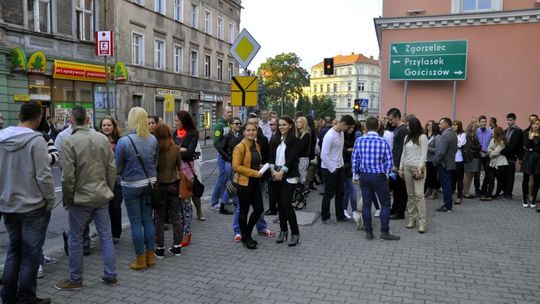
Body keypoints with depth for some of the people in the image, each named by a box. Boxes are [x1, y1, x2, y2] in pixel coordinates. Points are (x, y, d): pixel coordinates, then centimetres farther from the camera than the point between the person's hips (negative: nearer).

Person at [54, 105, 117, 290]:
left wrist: (67, 199, -1)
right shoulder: (103, 138, 1)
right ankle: (110, 275, 19)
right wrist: (108, 191, 13)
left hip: (81, 198, -4)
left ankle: (75, 280, 21)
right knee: (106, 236, 11)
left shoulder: (69, 141, -13)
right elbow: (112, 168, 3)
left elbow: (68, 175, -14)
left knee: (75, 240, 10)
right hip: (102, 197, 5)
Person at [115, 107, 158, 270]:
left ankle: (141, 260, 13)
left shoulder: (124, 141, -15)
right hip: (149, 183, 4)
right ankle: (150, 256, 21)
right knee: (148, 219, 12)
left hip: (131, 185, -4)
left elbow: (118, 168, -6)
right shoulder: (153, 140, -3)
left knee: (136, 222, 5)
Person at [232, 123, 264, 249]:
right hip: (244, 182, -7)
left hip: (255, 182, 7)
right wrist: (254, 173, -20)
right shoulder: (240, 147, -13)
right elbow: (236, 166, -19)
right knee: (244, 210, 5)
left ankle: (247, 234, 29)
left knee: (259, 209, 9)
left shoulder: (257, 146, 11)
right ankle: (245, 238, 21)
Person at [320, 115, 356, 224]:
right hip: (329, 169, -8)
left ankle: (340, 216, 27)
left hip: (339, 168, 8)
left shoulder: (341, 133, 5)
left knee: (340, 193, 14)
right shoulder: (330, 136, -22)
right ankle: (325, 218, 17)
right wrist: (332, 169, -17)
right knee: (329, 194, 3)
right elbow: (324, 155, -22)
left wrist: (341, 164, 9)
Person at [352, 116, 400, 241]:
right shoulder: (384, 142, -10)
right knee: (385, 204, 8)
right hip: (379, 176, -3)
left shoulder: (359, 141, -5)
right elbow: (389, 162, -7)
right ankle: (384, 232, 10)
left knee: (366, 204, 10)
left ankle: (368, 232, 16)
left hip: (364, 176, 3)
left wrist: (355, 175, 11)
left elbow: (354, 160, -1)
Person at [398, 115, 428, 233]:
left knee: (419, 194, -10)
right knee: (410, 195, 7)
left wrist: (420, 168, -15)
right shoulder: (407, 137, 15)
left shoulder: (422, 137, -3)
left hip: (418, 168, -6)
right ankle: (411, 219, 11)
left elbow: (424, 154, -8)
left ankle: (422, 222, -8)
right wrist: (401, 168, 12)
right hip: (407, 168, 6)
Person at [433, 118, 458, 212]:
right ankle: (448, 204, 21)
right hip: (451, 163, 9)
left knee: (445, 184, -3)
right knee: (448, 184, 14)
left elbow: (441, 151, -23)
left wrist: (435, 161, -12)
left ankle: (447, 206, 2)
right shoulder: (454, 134, 11)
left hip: (443, 164, -9)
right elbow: (454, 149, 16)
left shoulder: (445, 135, -19)